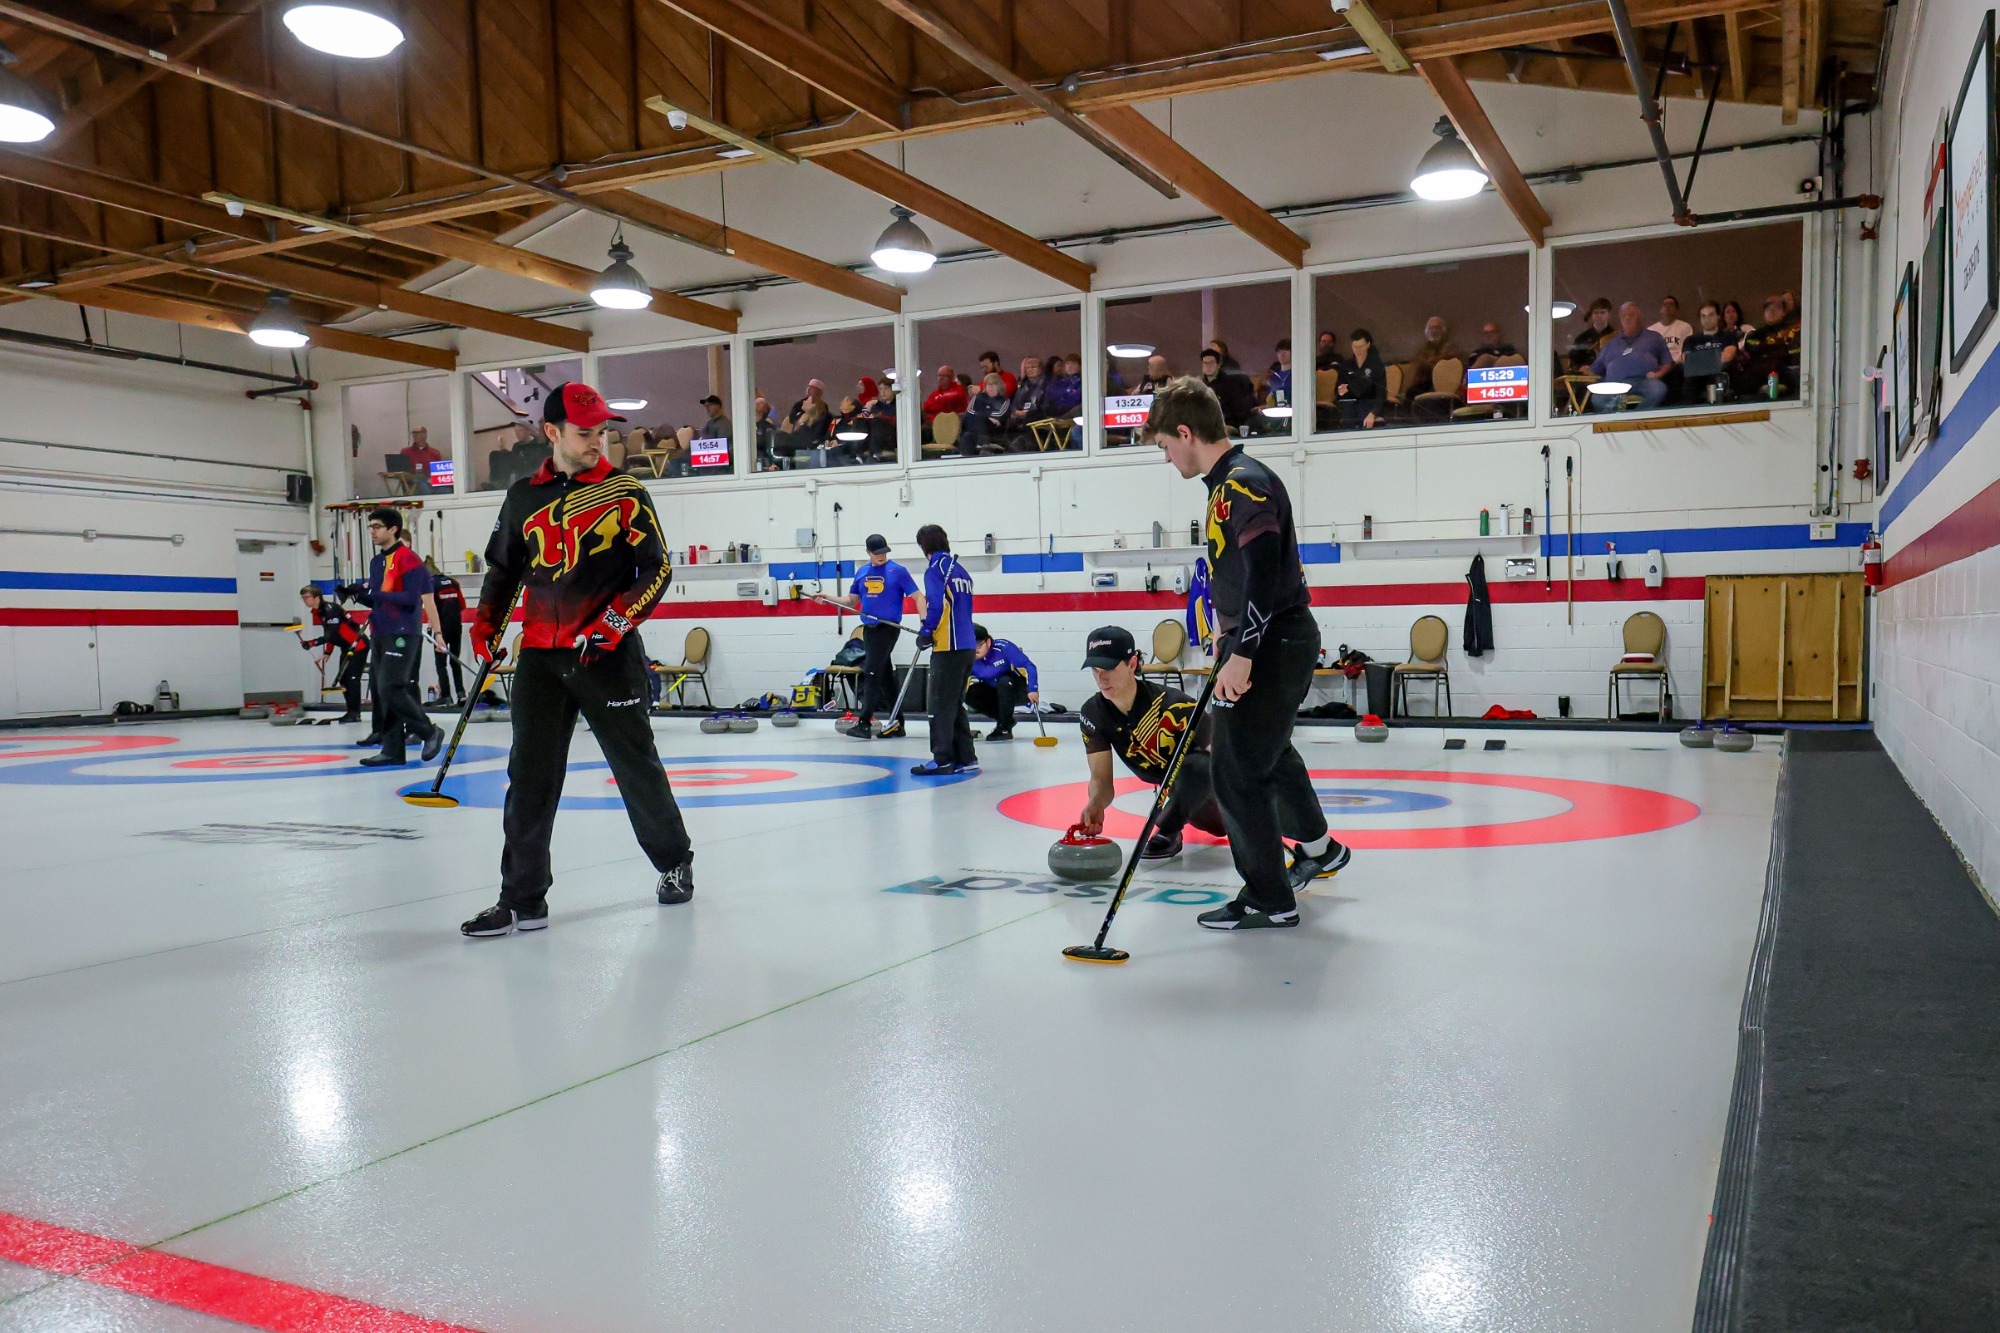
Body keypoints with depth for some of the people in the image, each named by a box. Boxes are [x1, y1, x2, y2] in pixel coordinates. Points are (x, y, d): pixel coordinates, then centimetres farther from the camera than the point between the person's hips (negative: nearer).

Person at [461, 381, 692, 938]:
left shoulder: (624, 491, -1)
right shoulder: (524, 497, 10)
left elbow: (657, 568, -5)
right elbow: (503, 568, 22)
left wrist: (615, 623, -16)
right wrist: (487, 624, 9)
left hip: (609, 653, -3)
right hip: (540, 656, 3)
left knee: (636, 764, 6)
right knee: (530, 777, 0)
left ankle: (675, 862, 28)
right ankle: (523, 898, 7)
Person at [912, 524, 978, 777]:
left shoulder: (935, 569, -8)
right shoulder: (961, 570, 16)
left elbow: (936, 604, -19)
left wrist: (926, 631, -5)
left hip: (947, 647, -8)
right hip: (966, 646, 8)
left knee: (941, 705, -3)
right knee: (955, 704, 16)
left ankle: (942, 759, -2)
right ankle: (965, 758, 17)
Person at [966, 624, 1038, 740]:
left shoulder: (1003, 647, -29)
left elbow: (1028, 666, -27)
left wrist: (1033, 690, -38)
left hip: (1019, 691, -5)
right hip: (994, 694, 5)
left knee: (1005, 681, -35)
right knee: (970, 694, -18)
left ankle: (1005, 728, -21)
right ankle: (1003, 718, 1)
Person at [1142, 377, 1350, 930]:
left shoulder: (1245, 484, -19)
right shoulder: (1228, 483, 13)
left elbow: (1264, 572, -27)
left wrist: (1241, 654, -28)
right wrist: (1227, 632, 24)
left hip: (1274, 646, -11)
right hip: (1260, 642, 11)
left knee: (1239, 771, -7)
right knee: (1268, 751, 27)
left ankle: (1270, 900, 5)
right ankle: (1317, 848, 48)